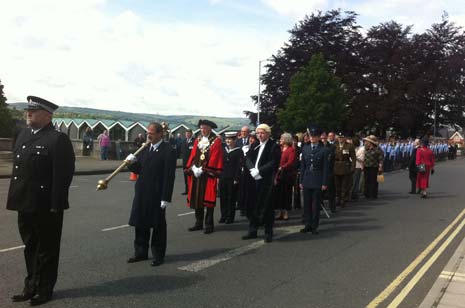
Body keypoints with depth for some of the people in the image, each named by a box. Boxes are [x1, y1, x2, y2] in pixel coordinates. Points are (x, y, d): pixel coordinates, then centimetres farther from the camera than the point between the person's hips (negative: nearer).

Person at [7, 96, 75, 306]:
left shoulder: (58, 139, -14)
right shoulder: (23, 135, 12)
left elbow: (63, 175, -18)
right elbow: (17, 168, 16)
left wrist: (55, 206, -19)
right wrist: (15, 198, 11)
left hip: (46, 207, -8)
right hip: (25, 205, 8)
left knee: (47, 250, 8)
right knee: (30, 248, 19)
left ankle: (44, 290, 23)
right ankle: (31, 287, 34)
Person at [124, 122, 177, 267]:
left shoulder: (168, 151, -11)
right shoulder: (144, 148, 9)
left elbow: (169, 177, -15)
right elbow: (138, 170, 13)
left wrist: (166, 198, -17)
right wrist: (132, 163, -9)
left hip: (157, 195, -6)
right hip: (141, 194, 6)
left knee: (158, 226, 6)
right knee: (140, 224, 14)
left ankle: (158, 256, 19)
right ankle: (141, 253, 29)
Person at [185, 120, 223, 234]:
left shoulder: (216, 141, -4)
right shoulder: (197, 140, 14)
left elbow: (214, 158, -11)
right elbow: (193, 155, 10)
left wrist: (203, 169, -16)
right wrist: (193, 168, -6)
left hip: (208, 174, -5)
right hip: (196, 173, 5)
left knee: (208, 199, -2)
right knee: (197, 198, 8)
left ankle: (209, 225, 6)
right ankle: (198, 223, 19)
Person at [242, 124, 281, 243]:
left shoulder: (274, 147, -5)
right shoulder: (254, 145, 15)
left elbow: (273, 163, -14)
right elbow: (247, 158, 6)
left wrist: (259, 171, -17)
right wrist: (252, 169, -12)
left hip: (266, 181, -6)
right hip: (253, 180, 6)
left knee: (266, 207, -1)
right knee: (252, 206, 11)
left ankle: (268, 233, 10)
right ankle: (252, 231, 23)